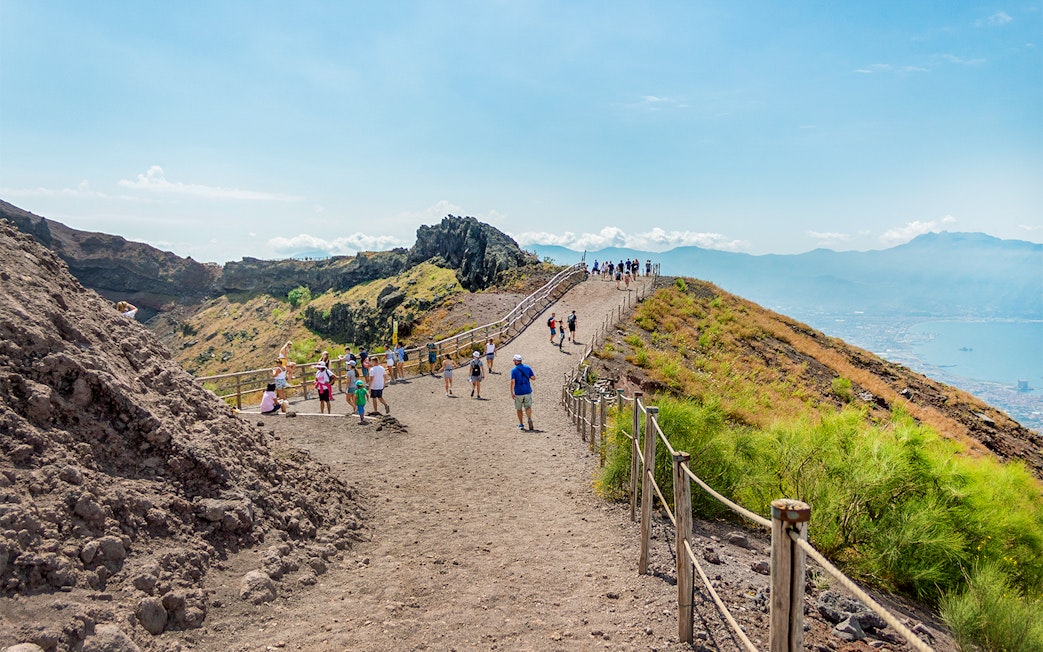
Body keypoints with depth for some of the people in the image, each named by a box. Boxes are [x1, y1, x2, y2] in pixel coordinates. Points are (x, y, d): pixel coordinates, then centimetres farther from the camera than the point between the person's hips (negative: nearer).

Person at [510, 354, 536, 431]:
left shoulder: (514, 370, -7)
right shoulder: (527, 367, 2)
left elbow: (512, 382, -16)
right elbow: (533, 378, 3)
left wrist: (512, 393, -14)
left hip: (518, 393, -2)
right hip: (527, 391, 2)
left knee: (519, 409, 12)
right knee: (528, 407, 8)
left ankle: (520, 425, 16)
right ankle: (529, 419, -19)